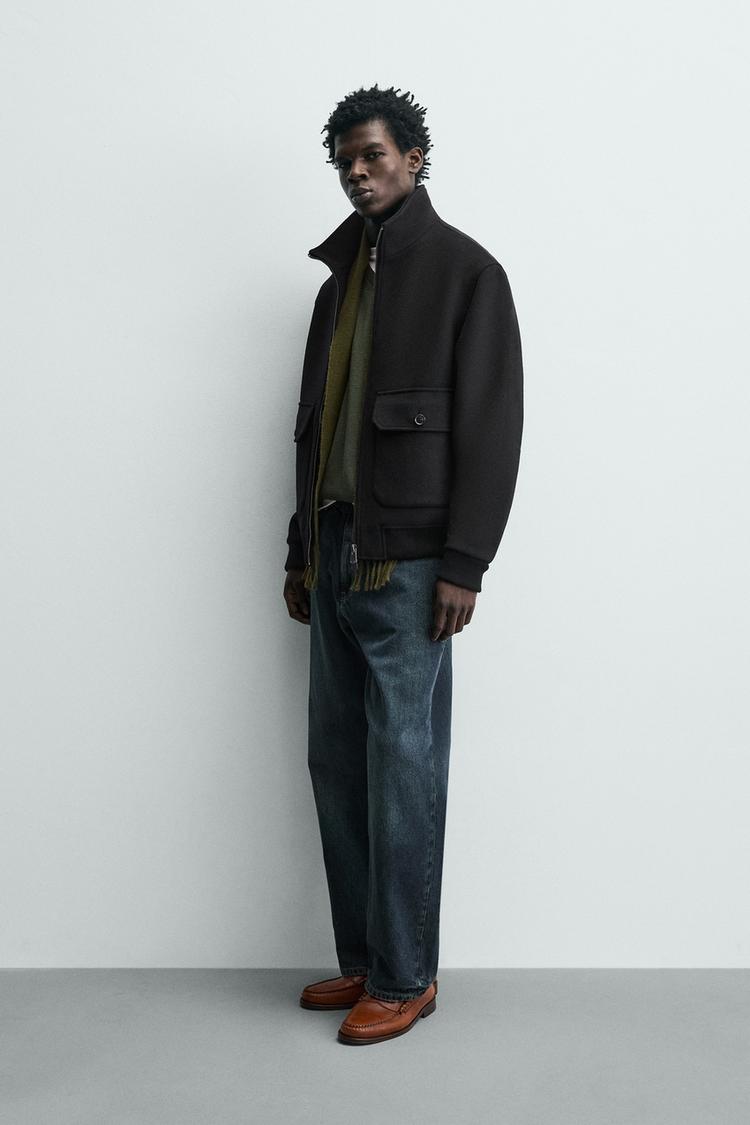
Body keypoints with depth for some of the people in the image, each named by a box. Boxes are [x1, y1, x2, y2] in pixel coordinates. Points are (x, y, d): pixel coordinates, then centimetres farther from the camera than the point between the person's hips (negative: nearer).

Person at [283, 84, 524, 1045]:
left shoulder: (464, 271, -2)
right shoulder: (338, 282, 19)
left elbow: (492, 425, -9)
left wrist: (464, 565, -15)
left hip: (408, 566, -7)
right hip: (334, 558, 7)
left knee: (402, 770, -3)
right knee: (337, 765, 8)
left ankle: (405, 979, 8)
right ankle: (362, 960, 19)